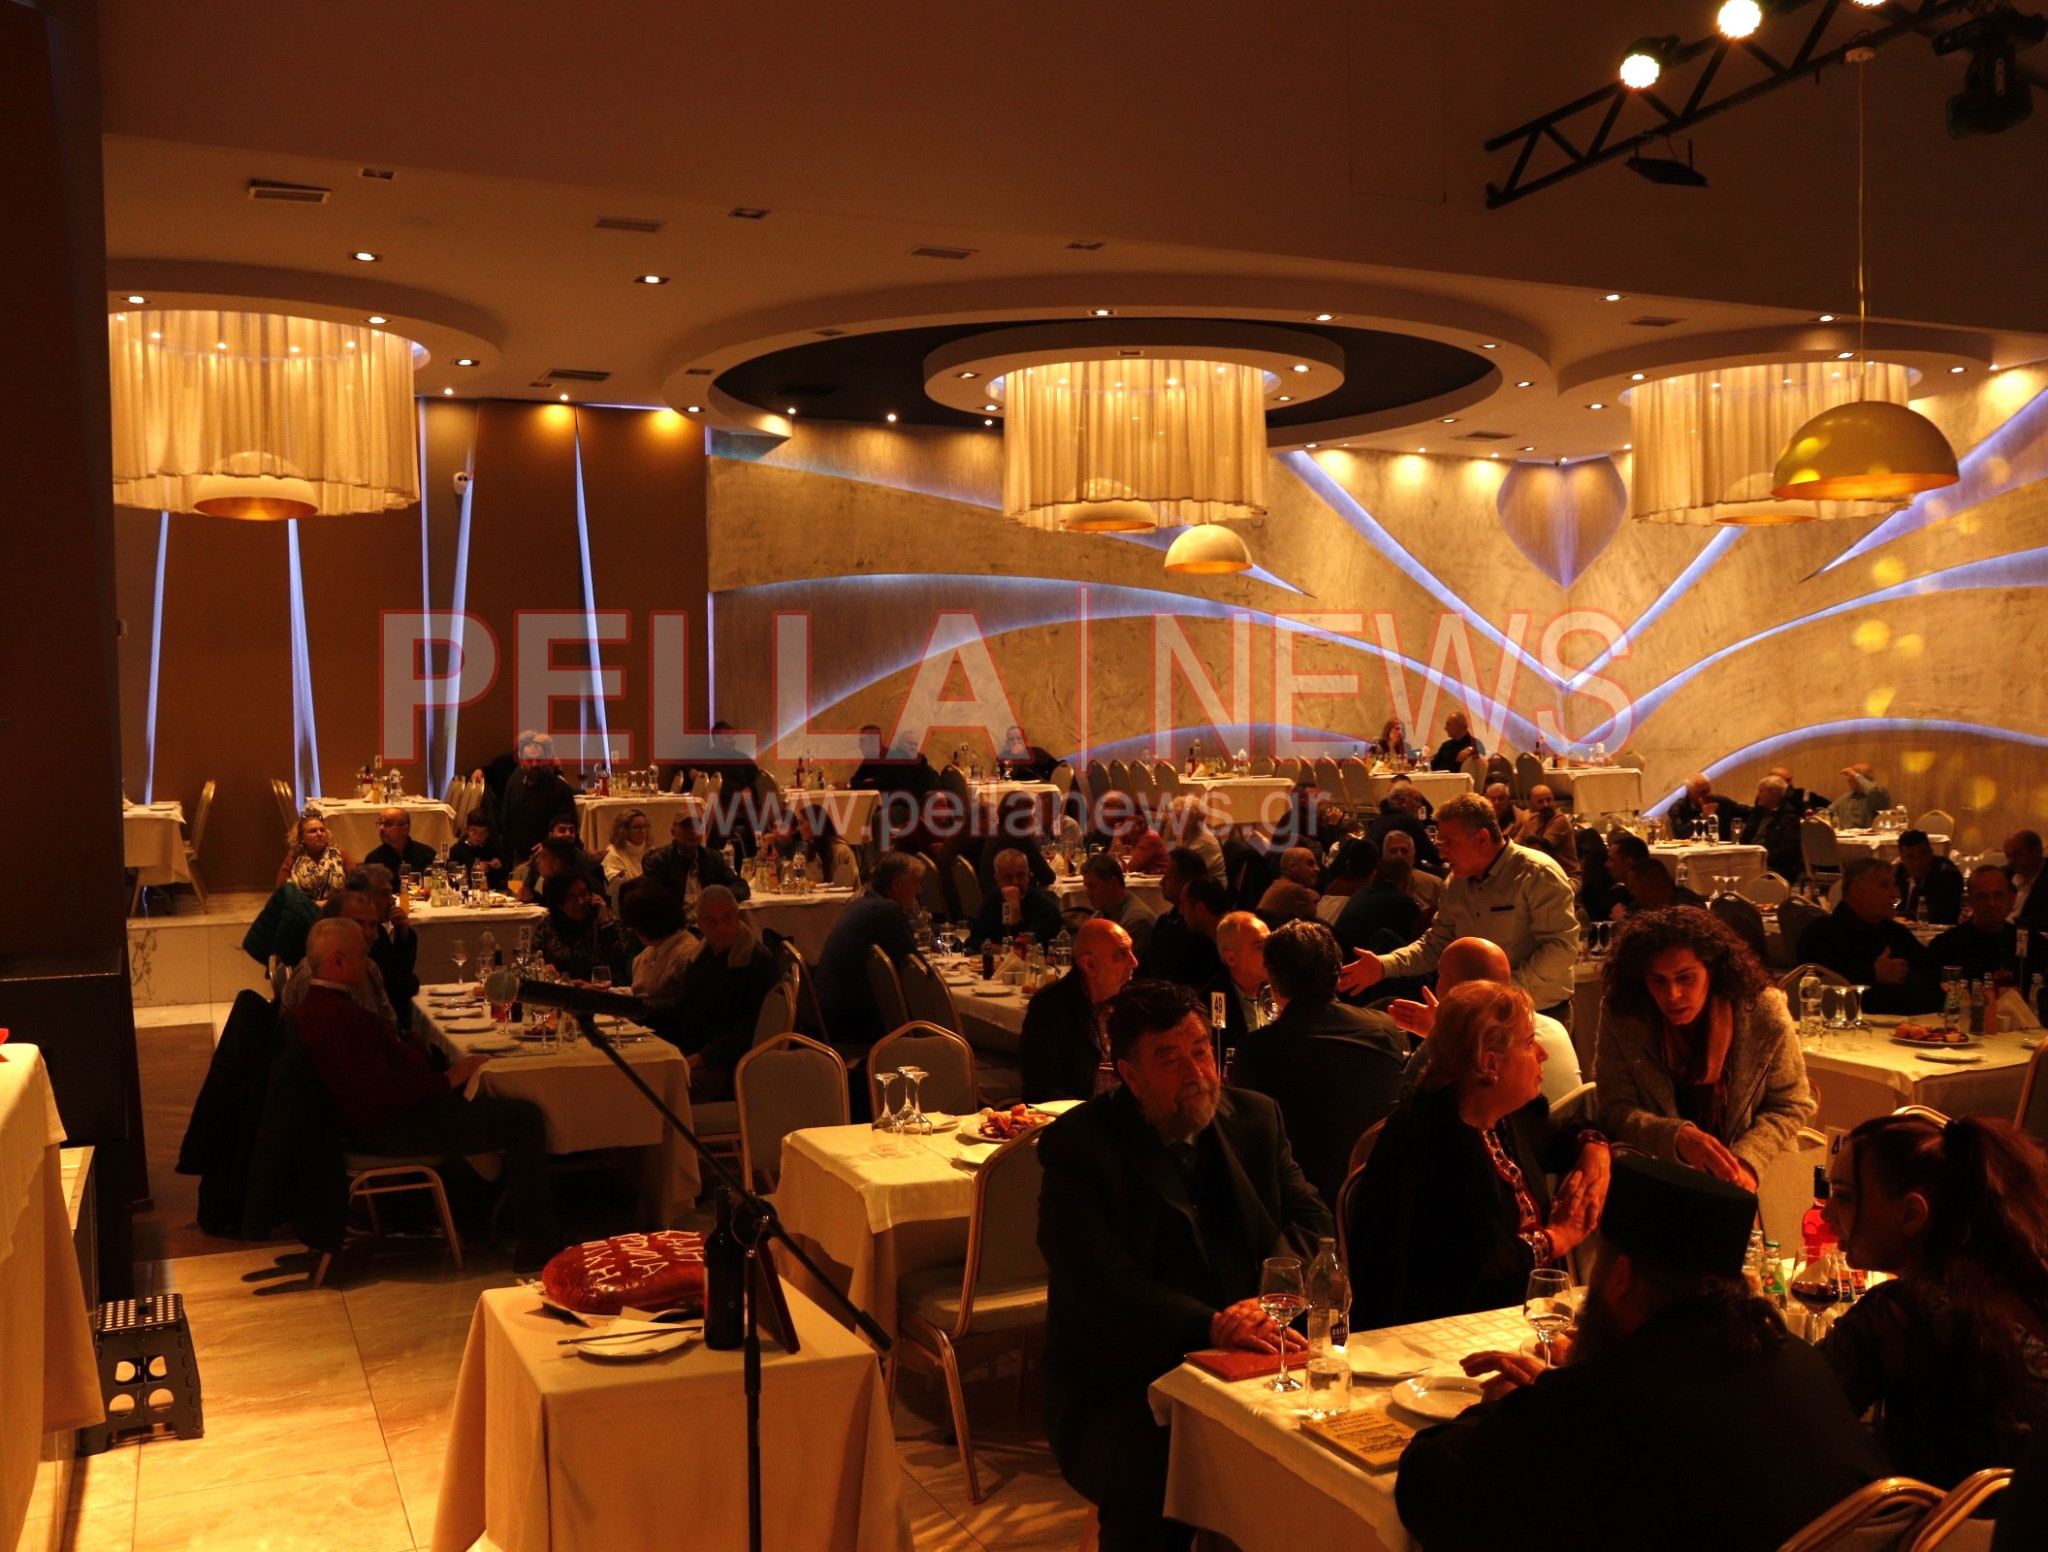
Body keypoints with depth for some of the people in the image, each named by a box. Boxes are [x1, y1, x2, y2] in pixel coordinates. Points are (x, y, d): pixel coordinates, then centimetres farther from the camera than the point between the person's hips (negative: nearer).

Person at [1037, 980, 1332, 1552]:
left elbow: (1310, 1220, 7)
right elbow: (1100, 1280, -16)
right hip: (1122, 1384, -4)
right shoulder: (1076, 1144, -6)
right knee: (1153, 1480, -33)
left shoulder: (1256, 1118, 10)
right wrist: (1210, 1326, -28)